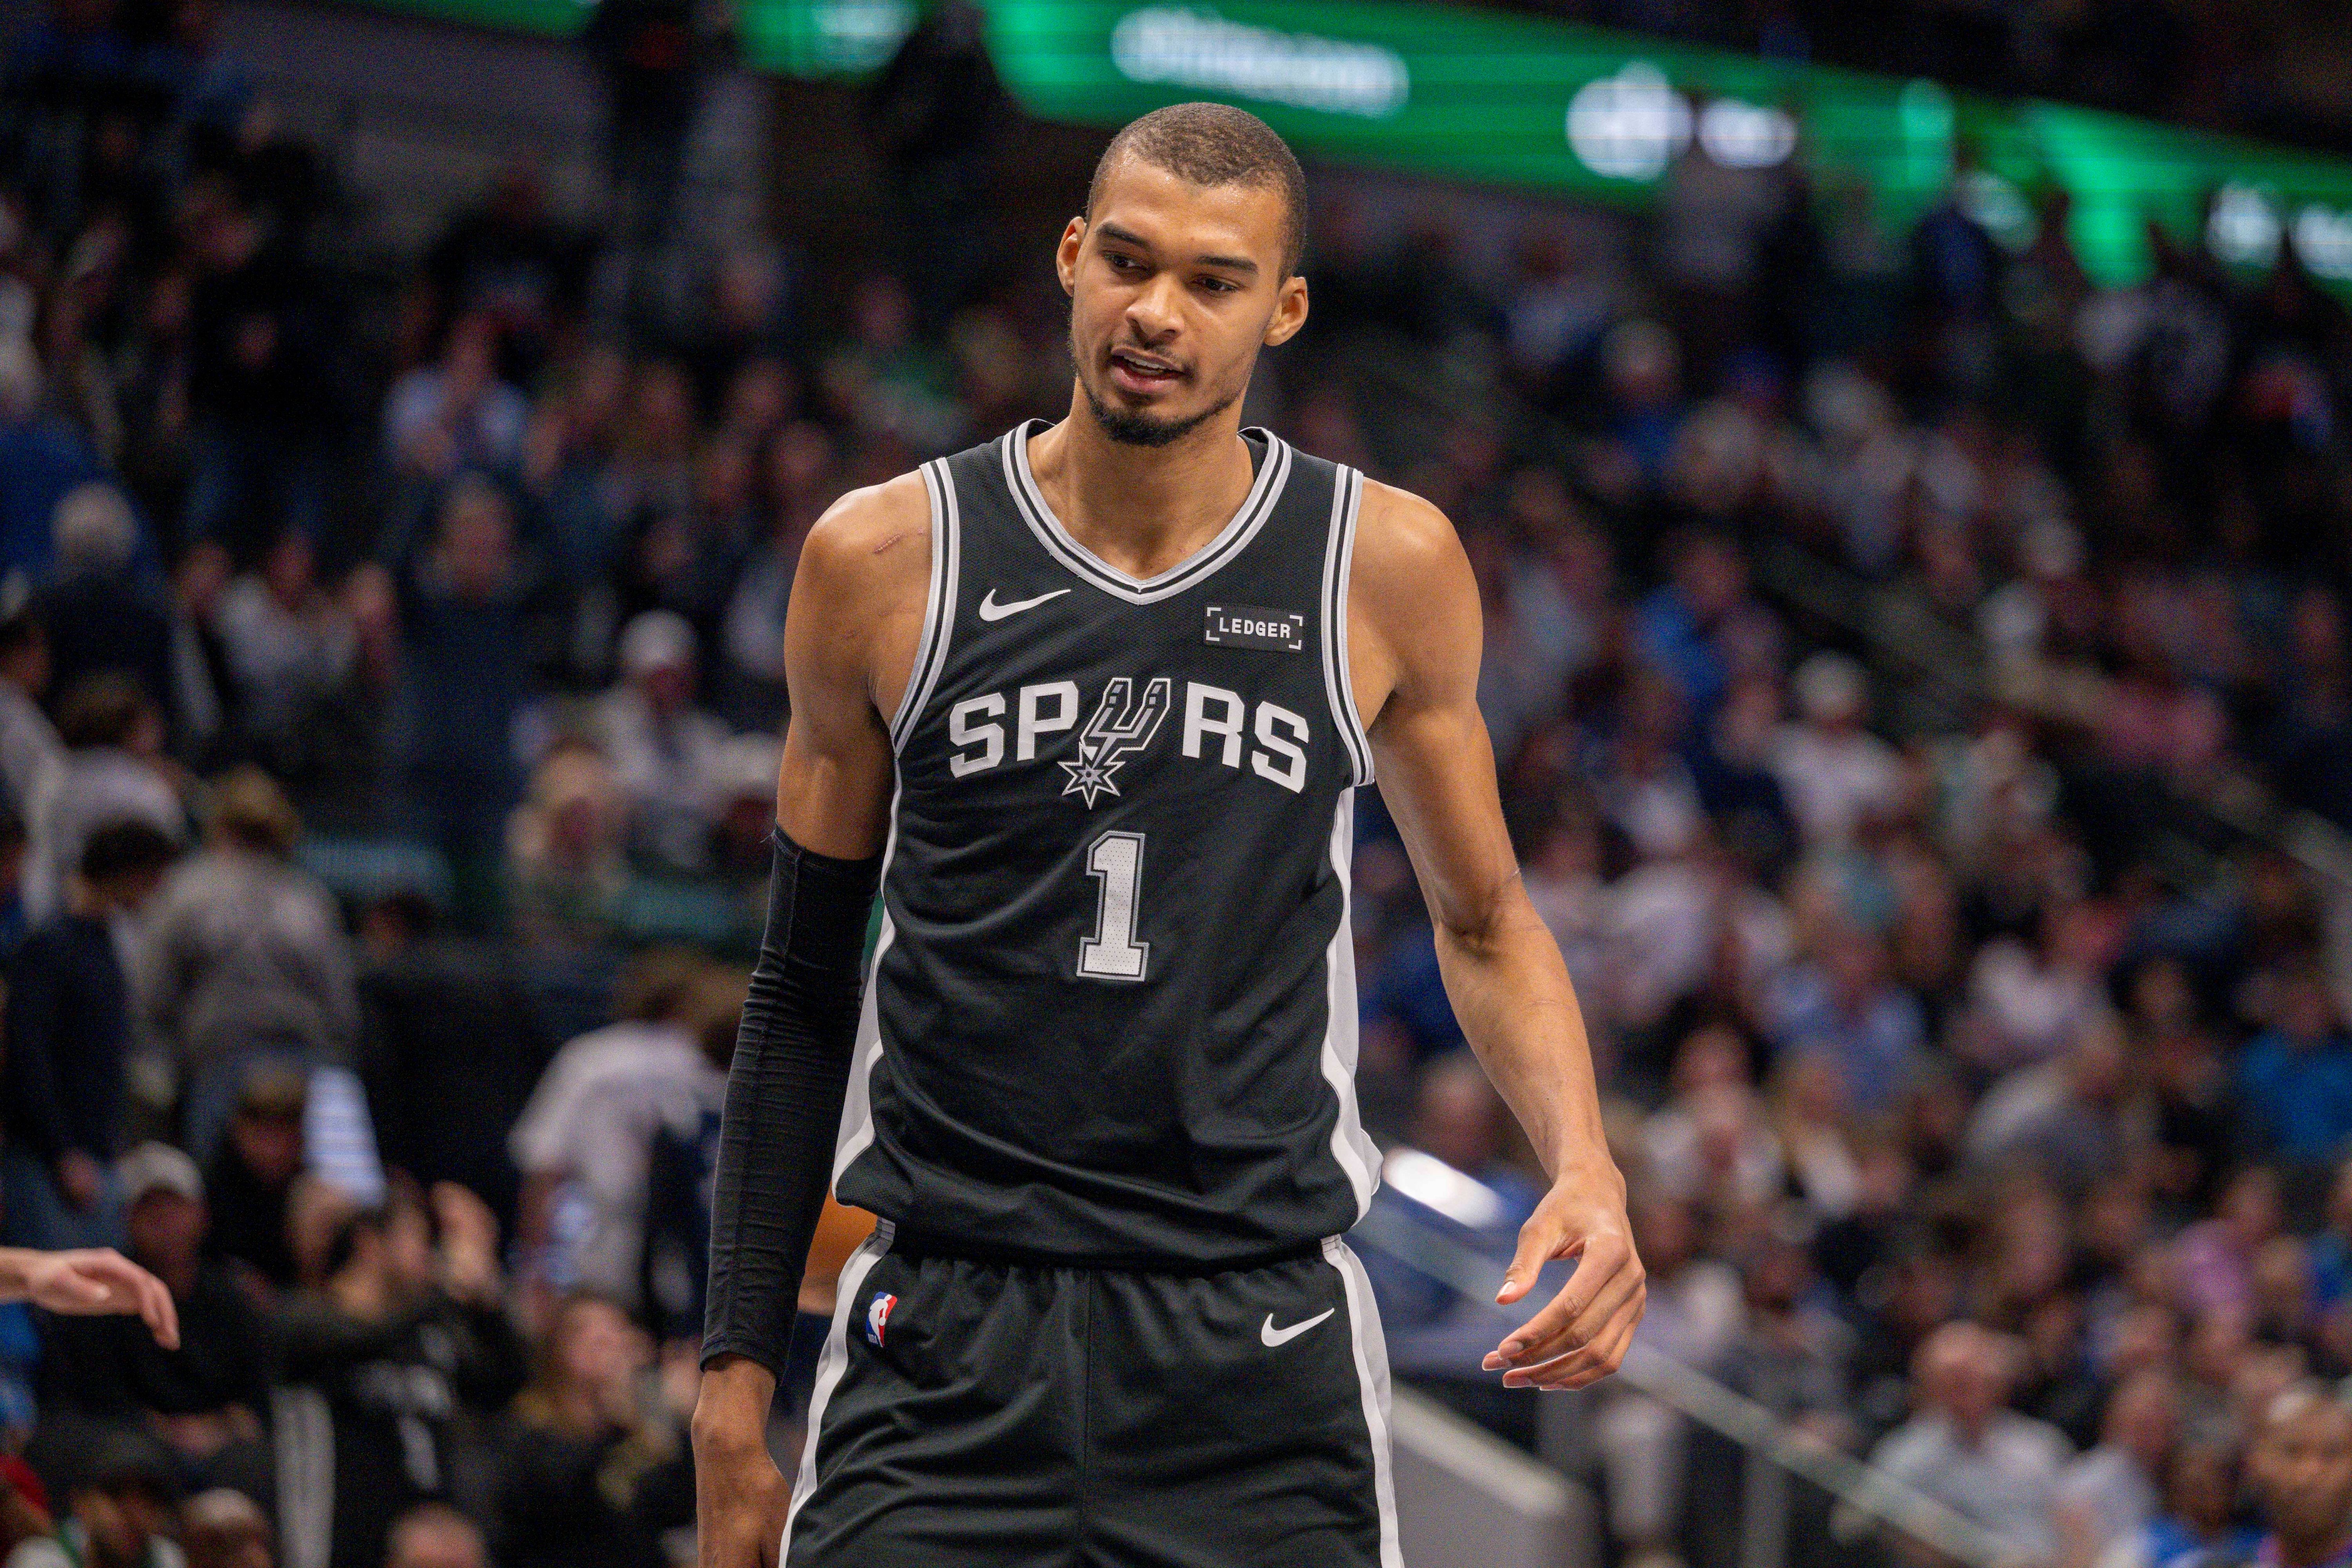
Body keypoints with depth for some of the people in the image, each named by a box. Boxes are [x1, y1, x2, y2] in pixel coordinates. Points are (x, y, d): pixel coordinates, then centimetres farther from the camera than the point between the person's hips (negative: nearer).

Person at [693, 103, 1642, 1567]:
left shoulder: (1388, 566, 2)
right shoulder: (886, 559, 2)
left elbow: (1484, 920, 16)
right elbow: (804, 995, 9)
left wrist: (1585, 1167, -3)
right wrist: (738, 1374, 6)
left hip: (1258, 1342, 0)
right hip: (948, 1339, 0)